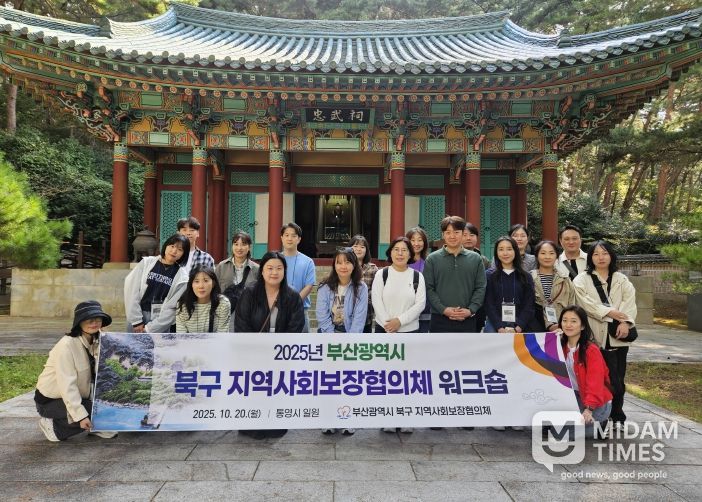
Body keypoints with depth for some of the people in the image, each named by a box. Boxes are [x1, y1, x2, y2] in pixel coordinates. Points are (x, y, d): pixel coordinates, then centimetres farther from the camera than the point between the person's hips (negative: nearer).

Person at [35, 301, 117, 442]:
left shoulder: (97, 341, -5)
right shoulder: (67, 345, -26)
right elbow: (67, 384, -29)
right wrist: (80, 415, -30)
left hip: (76, 395, 6)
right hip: (50, 400, -6)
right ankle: (52, 424, -3)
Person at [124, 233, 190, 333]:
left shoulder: (182, 277, -2)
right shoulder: (146, 263, 2)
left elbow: (172, 308, -6)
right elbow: (131, 290, -3)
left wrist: (149, 329, -9)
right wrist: (136, 321, -9)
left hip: (160, 327, -1)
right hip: (136, 318, 2)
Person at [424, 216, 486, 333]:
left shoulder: (475, 259, 6)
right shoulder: (432, 259, 1)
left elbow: (481, 288, 3)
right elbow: (429, 289, -4)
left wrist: (471, 310, -10)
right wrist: (443, 309, -15)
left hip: (467, 320, 2)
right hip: (440, 319, -1)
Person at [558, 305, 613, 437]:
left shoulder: (591, 350, -18)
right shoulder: (561, 346, 1)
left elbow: (595, 383, -23)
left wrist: (589, 409, -35)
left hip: (597, 403, -6)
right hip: (572, 396, 6)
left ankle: (598, 424, 8)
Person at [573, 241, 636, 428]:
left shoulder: (621, 279, 15)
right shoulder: (581, 280, 6)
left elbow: (630, 301, 1)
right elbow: (585, 302, -8)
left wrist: (626, 321, -15)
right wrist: (608, 312, -17)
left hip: (618, 335, 3)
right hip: (596, 335, -3)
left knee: (618, 377, 7)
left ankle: (617, 416, 20)